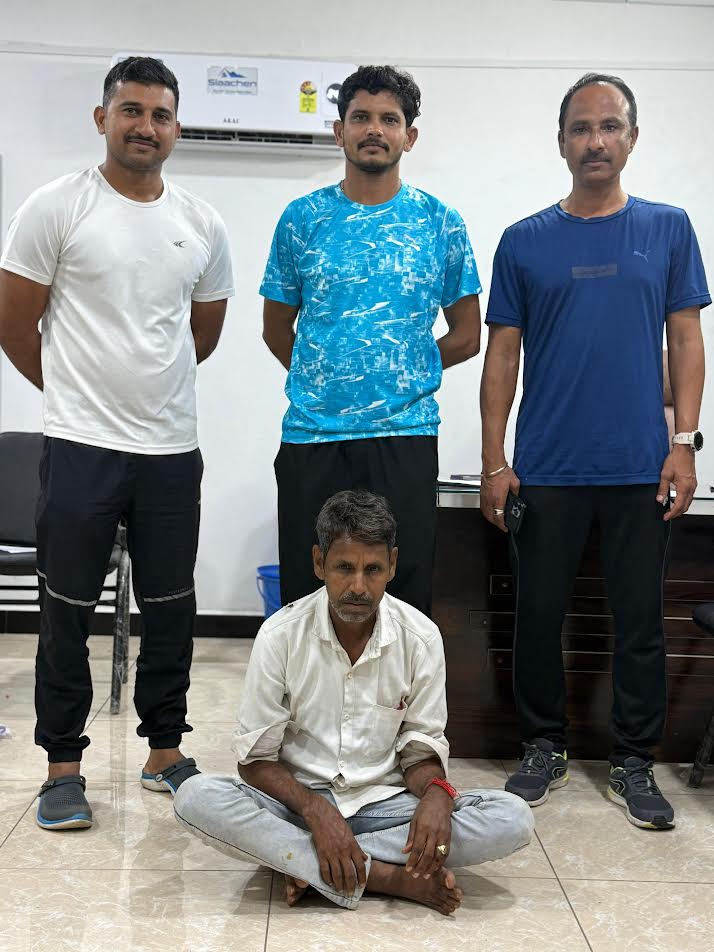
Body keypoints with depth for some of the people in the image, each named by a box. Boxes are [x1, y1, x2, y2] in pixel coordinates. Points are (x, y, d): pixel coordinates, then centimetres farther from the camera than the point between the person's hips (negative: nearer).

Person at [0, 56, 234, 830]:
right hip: (82, 447, -4)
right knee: (67, 611, 4)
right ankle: (63, 766, 18)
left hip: (173, 450, 4)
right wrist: (77, 391, 8)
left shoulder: (202, 224, 8)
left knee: (170, 607, 11)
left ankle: (165, 751, 26)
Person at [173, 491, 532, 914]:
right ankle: (392, 877, -27)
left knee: (513, 819, -22)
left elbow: (421, 748, 1)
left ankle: (308, 864, -21)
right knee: (196, 797, -31)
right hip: (299, 800, -1)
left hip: (383, 802, 1)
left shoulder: (420, 637, -6)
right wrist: (316, 811, -25)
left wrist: (436, 793, -23)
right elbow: (257, 757, -7)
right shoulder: (281, 636, -10)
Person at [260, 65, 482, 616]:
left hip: (405, 435, 0)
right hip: (311, 439, 1)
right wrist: (325, 378, 8)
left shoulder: (440, 223, 4)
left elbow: (466, 335, 9)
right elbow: (277, 327, 13)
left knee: (404, 598, 4)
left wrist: (400, 373, 5)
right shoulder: (303, 218, 6)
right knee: (307, 597, 7)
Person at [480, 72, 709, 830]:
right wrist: (494, 463, -1)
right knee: (539, 613, 8)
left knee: (640, 620, 7)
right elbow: (501, 354, 5)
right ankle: (544, 747, 25)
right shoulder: (525, 242, 5)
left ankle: (633, 762, 21)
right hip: (546, 469, 0)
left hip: (640, 468, 0)